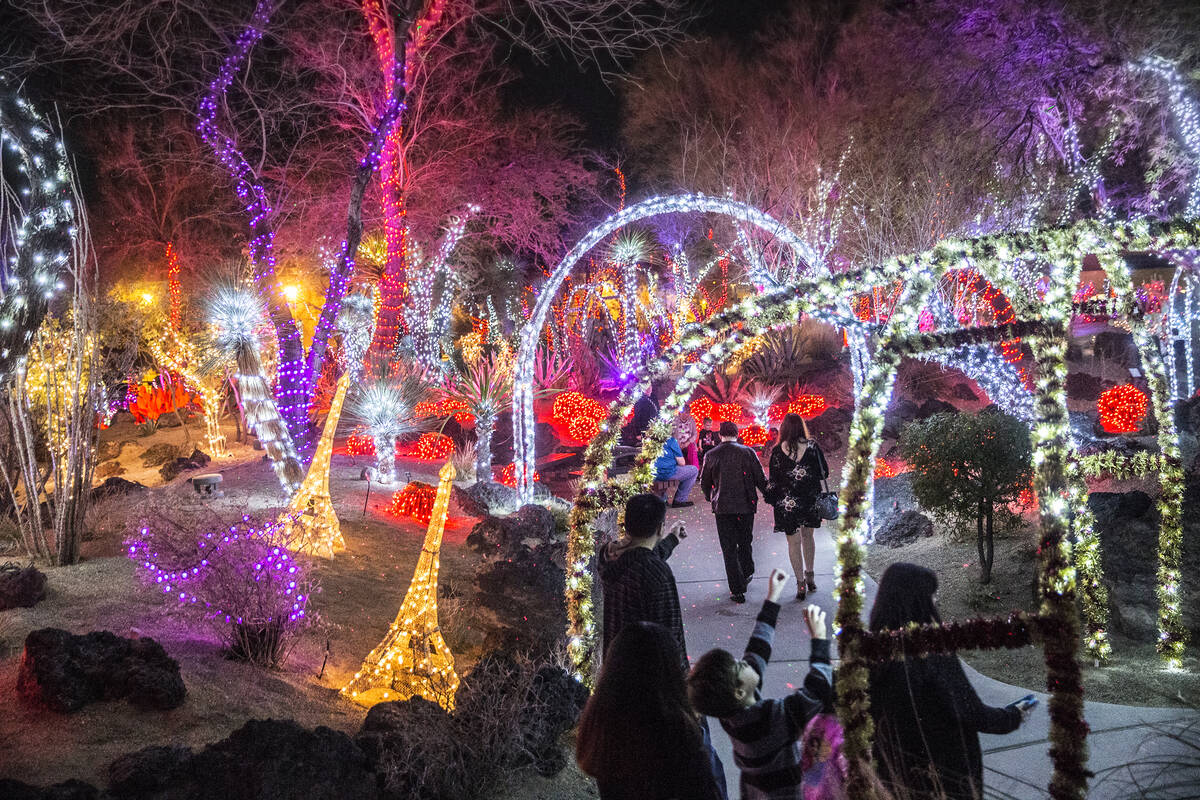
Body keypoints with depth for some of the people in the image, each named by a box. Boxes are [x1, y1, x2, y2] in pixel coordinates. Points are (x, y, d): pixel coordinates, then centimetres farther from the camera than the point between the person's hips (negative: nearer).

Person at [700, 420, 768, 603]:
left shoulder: (711, 456, -2)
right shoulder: (747, 452, -4)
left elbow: (704, 483, 9)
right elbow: (761, 479, -1)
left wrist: (710, 498, 29)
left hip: (722, 508, 0)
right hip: (746, 505, 1)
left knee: (729, 549, 4)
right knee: (745, 543, 21)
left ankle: (737, 591, 3)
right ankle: (746, 574, 34)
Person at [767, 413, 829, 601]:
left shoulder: (778, 451, -8)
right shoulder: (812, 446, -6)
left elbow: (773, 480, -4)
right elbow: (824, 472, -2)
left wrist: (772, 499, 7)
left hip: (788, 502, -2)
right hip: (810, 499, 2)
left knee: (793, 541, 5)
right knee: (807, 537, 21)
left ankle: (800, 584, 5)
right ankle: (810, 576, 28)